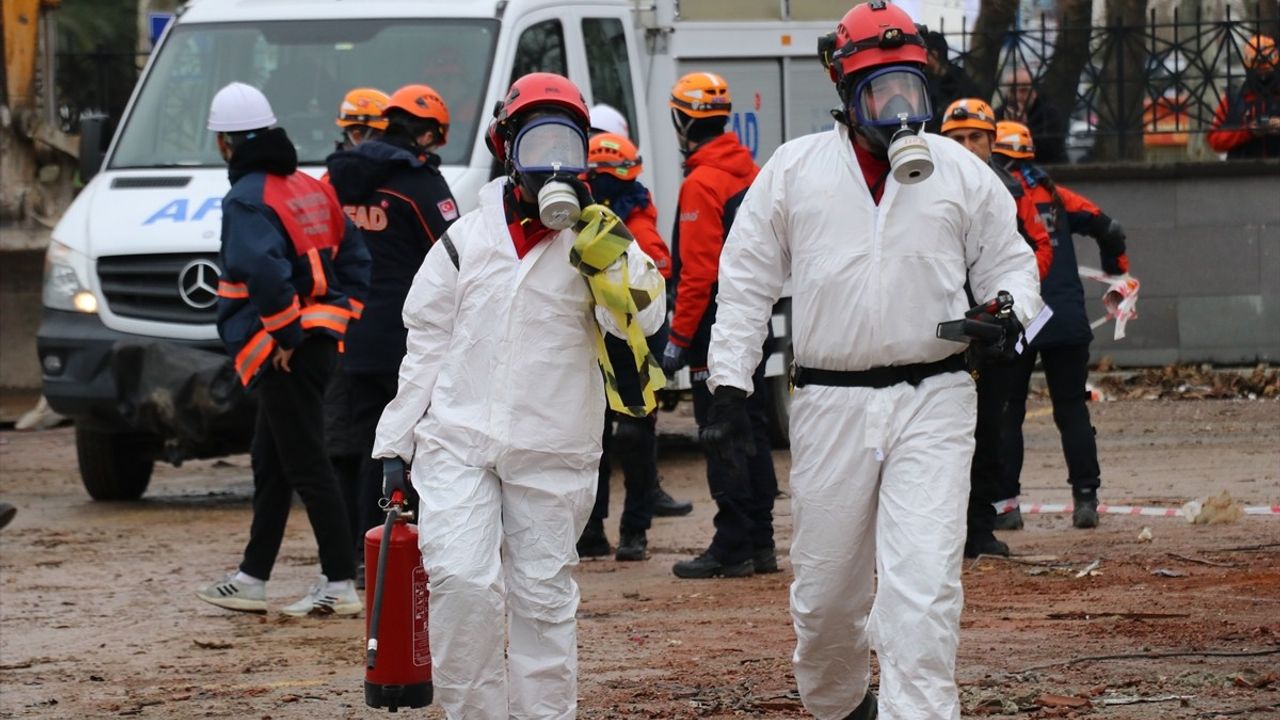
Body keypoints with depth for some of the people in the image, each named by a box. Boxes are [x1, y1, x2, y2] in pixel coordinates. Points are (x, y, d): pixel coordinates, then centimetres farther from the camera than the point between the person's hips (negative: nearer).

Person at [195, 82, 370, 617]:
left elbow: (263, 267, -31)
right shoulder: (309, 189, 15)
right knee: (270, 464, 17)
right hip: (319, 343, 10)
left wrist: (285, 331, -22)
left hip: (284, 353, -10)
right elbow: (354, 256, 17)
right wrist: (341, 314, 15)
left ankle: (341, 586, -8)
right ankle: (251, 580, 25)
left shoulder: (248, 199, -14)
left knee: (306, 467, -7)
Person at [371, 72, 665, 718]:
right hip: (458, 442, 0)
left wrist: (603, 253, -22)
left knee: (543, 599, 3)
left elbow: (642, 319, -11)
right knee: (462, 583, -13)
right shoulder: (466, 241, 8)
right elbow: (426, 347, 11)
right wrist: (395, 445, 9)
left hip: (551, 455, 0)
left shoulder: (595, 242, 5)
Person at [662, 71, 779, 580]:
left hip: (715, 328, -9)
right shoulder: (751, 173, 11)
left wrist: (679, 337, -15)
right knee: (752, 430, 12)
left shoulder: (701, 184, -16)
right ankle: (760, 543, 16)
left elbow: (698, 271, -19)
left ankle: (733, 549, -6)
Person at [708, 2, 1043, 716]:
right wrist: (730, 385, 2)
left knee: (924, 580, -14)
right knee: (827, 584, 8)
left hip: (933, 400, -1)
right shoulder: (794, 170, 6)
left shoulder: (960, 171, 8)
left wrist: (1007, 312, -6)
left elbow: (1009, 259, 17)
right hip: (830, 405, 1)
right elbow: (746, 282, 9)